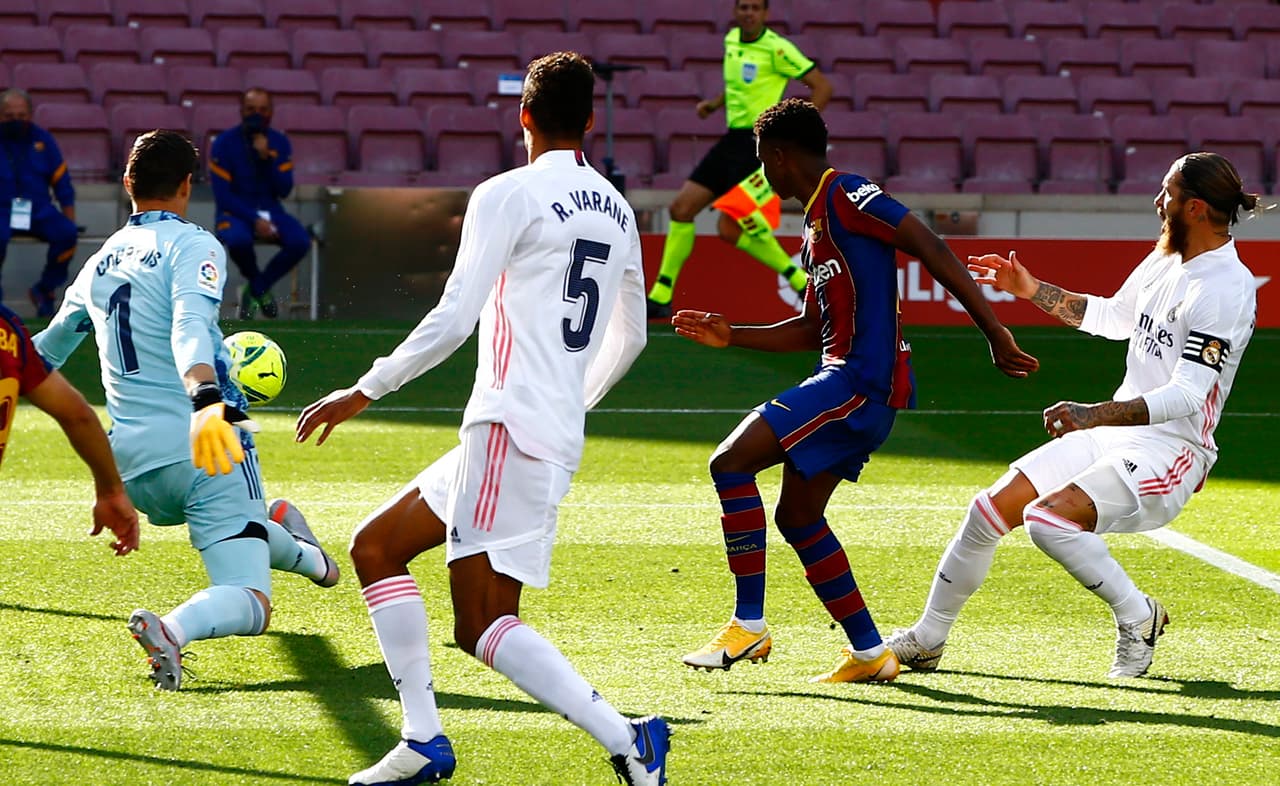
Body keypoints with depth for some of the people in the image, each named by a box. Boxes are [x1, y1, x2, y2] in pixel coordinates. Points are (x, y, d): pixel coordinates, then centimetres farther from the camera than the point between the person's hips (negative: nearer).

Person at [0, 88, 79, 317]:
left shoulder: (42, 139, 8)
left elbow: (62, 184, 13)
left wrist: (70, 220, 7)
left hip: (39, 210, 3)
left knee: (67, 233, -25)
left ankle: (45, 289, -5)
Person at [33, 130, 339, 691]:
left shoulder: (99, 264, 17)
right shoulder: (192, 245, -2)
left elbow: (45, 351, 32)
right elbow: (190, 325, -23)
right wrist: (207, 401, -38)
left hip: (133, 465, 7)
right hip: (203, 451, -7)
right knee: (248, 605, -12)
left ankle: (302, 555, 59)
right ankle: (173, 628, -38)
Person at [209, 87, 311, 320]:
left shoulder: (279, 143, 3)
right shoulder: (225, 143, -8)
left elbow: (284, 191, -4)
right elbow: (222, 196, -12)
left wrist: (268, 159, -18)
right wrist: (254, 220, -22)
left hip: (270, 211, 4)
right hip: (235, 213, -4)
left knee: (301, 241, -25)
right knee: (238, 239, -38)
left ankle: (256, 288, -3)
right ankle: (259, 286, -6)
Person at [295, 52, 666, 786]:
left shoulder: (508, 195, -8)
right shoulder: (617, 210, 14)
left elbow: (452, 320, -14)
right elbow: (630, 335, 25)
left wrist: (364, 392, -5)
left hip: (511, 430, -8)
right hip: (559, 434, 8)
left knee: (483, 626, -11)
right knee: (375, 547, 15)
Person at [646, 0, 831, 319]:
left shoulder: (776, 48, -12)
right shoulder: (732, 40, 11)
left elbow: (822, 86, -11)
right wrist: (714, 103, 12)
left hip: (759, 144, -8)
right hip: (733, 140, 8)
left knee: (731, 230, -14)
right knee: (681, 209, 4)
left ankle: (799, 280, 0)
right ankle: (660, 298, 11)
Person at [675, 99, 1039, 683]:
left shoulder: (847, 198, -10)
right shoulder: (816, 221, 21)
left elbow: (933, 251, -17)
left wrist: (996, 335, -20)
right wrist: (732, 336, 24)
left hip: (861, 381, -10)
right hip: (846, 379, 10)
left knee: (731, 462, -15)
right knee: (797, 517, 15)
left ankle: (749, 624, -12)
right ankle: (869, 652, 19)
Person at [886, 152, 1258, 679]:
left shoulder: (1224, 288, -20)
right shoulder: (1167, 259, 9)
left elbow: (1187, 394, -29)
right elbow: (1114, 317, 29)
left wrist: (1096, 415, -40)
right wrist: (1032, 290, 25)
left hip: (1168, 452, -9)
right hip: (1112, 436, 9)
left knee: (1047, 517, -29)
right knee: (993, 507, 1)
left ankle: (1138, 616, -8)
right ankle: (927, 640, 17)